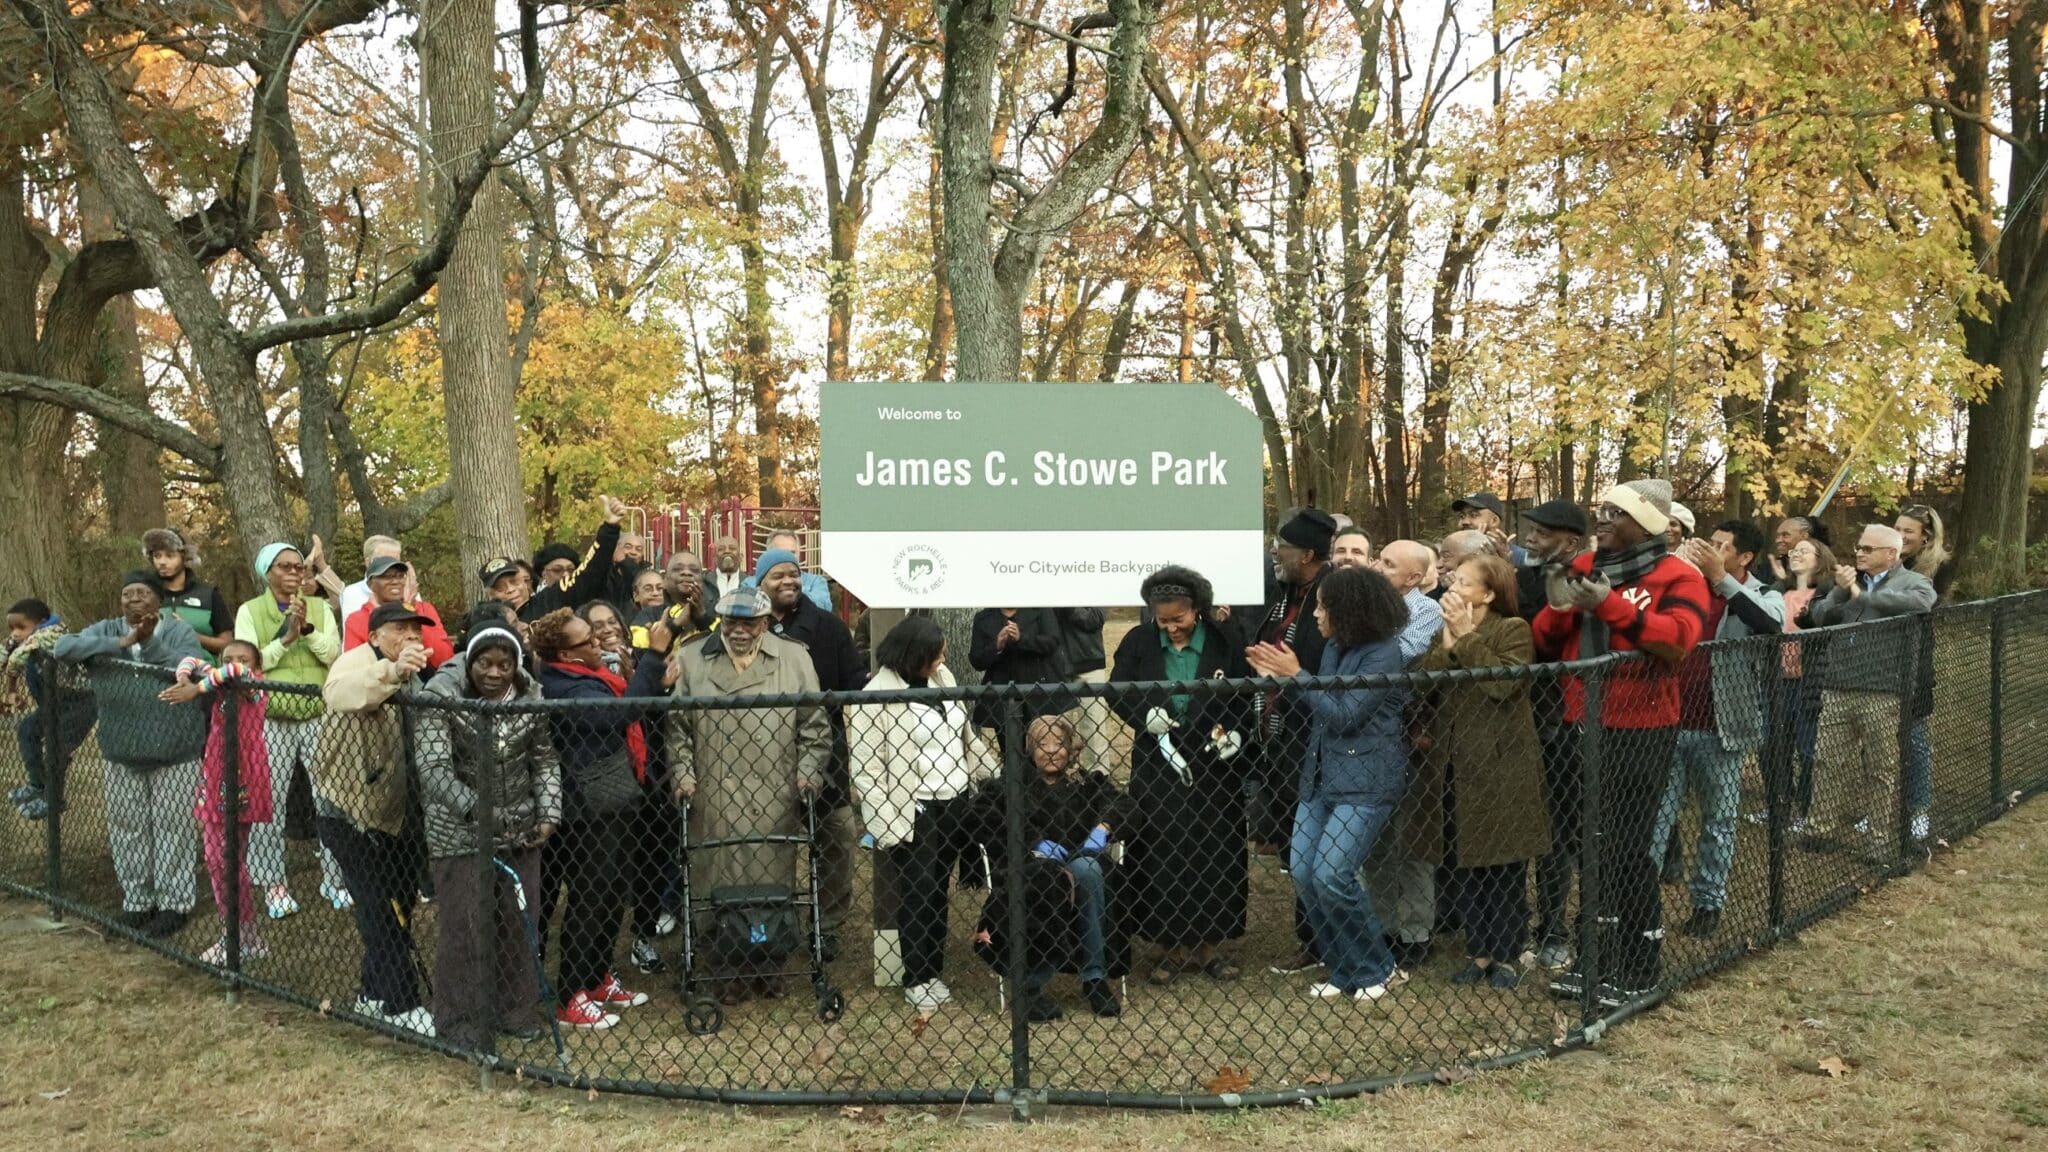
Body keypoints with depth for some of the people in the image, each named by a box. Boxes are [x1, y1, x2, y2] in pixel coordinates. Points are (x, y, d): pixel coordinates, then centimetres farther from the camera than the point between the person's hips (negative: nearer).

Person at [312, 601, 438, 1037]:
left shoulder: (409, 677, 10)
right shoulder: (357, 661, -17)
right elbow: (338, 691, -42)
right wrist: (392, 670, -59)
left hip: (391, 812, 8)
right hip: (347, 809, -8)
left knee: (398, 903, 14)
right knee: (380, 909, -5)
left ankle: (374, 994, 28)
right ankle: (400, 1005, 4)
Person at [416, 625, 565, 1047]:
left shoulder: (530, 698, -2)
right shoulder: (441, 697, -15)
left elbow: (545, 760, 7)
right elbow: (434, 767, -22)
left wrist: (548, 815, -3)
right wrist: (474, 809, -35)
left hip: (519, 831, 4)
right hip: (460, 831, -4)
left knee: (519, 921, 11)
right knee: (466, 925, 0)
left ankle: (515, 1009, 27)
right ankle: (461, 1021, 15)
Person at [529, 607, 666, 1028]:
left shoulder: (586, 676, 10)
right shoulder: (567, 690, -22)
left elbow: (620, 705, 21)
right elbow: (618, 714, -35)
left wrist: (654, 679, 7)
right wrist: (652, 661, -35)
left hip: (607, 806, 10)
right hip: (587, 809, -10)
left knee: (614, 892, 18)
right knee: (589, 900, -3)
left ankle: (598, 977, 31)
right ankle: (571, 998, 6)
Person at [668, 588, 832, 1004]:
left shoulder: (795, 659, 7)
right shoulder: (692, 658, 8)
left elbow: (815, 727, 8)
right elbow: (677, 727, 10)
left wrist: (809, 774, -2)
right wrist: (683, 775, 2)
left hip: (775, 799, 0)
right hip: (713, 800, 0)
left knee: (773, 882, 4)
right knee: (717, 884, 2)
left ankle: (767, 967, 19)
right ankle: (726, 973, 15)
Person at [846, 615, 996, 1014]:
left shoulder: (941, 677, 6)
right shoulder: (875, 698, -14)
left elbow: (967, 736, 17)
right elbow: (865, 768, -14)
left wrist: (995, 774, 17)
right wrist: (889, 823, -17)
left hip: (957, 803, 6)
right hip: (914, 811, -6)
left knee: (938, 890, 10)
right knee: (919, 892, -2)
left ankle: (933, 969, 19)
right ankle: (918, 979, 11)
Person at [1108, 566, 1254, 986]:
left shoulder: (1225, 645, -2)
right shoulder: (1139, 643, 1)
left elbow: (1247, 700, 6)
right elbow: (1116, 691, 5)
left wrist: (1235, 731, -12)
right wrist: (1146, 714, -13)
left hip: (1214, 766, 0)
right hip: (1156, 766, 0)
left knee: (1214, 854, 5)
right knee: (1159, 856, 1)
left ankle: (1210, 947, 17)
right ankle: (1171, 948, 13)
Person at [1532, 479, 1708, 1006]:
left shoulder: (1676, 577, -6)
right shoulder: (1583, 568, 12)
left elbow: (1678, 637, -23)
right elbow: (1546, 641, 10)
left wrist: (1611, 604, -29)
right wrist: (1557, 609, -12)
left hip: (1639, 731, -6)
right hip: (1584, 725, 6)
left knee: (1628, 848, -3)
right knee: (1593, 845, 13)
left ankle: (1640, 968, 10)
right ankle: (1600, 958, 25)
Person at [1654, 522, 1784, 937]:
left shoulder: (1763, 596, 0)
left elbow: (1772, 623, -24)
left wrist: (1720, 578, -26)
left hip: (1721, 729, -1)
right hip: (1671, 722, 1)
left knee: (1718, 822, 12)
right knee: (1657, 817, 4)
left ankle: (1709, 902, 24)